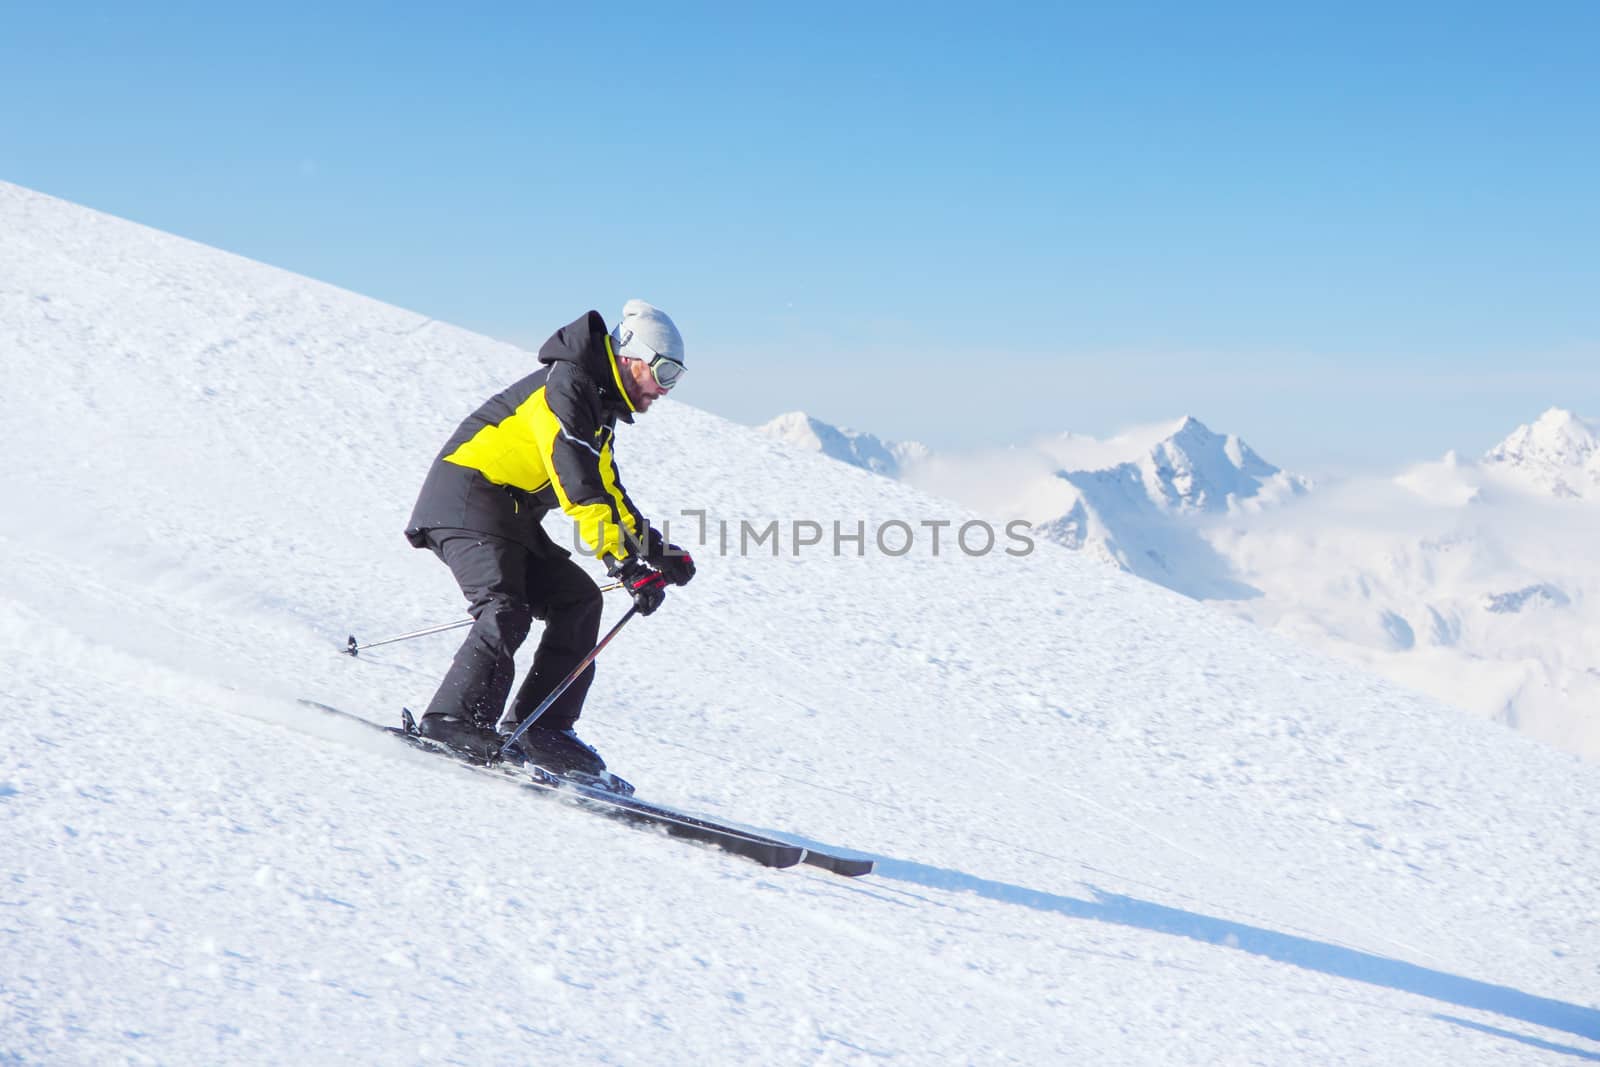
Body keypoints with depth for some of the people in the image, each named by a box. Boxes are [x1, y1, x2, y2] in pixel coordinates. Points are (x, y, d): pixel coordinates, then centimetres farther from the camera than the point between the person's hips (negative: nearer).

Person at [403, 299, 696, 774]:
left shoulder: (599, 406, 18)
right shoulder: (567, 386, -15)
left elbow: (606, 491, 26)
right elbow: (578, 486, -26)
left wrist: (657, 550, 14)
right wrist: (623, 562, -30)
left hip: (510, 518, 10)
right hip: (468, 498, -10)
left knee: (578, 599, 1)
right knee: (507, 610, -27)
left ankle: (538, 729, -2)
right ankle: (455, 719, -28)